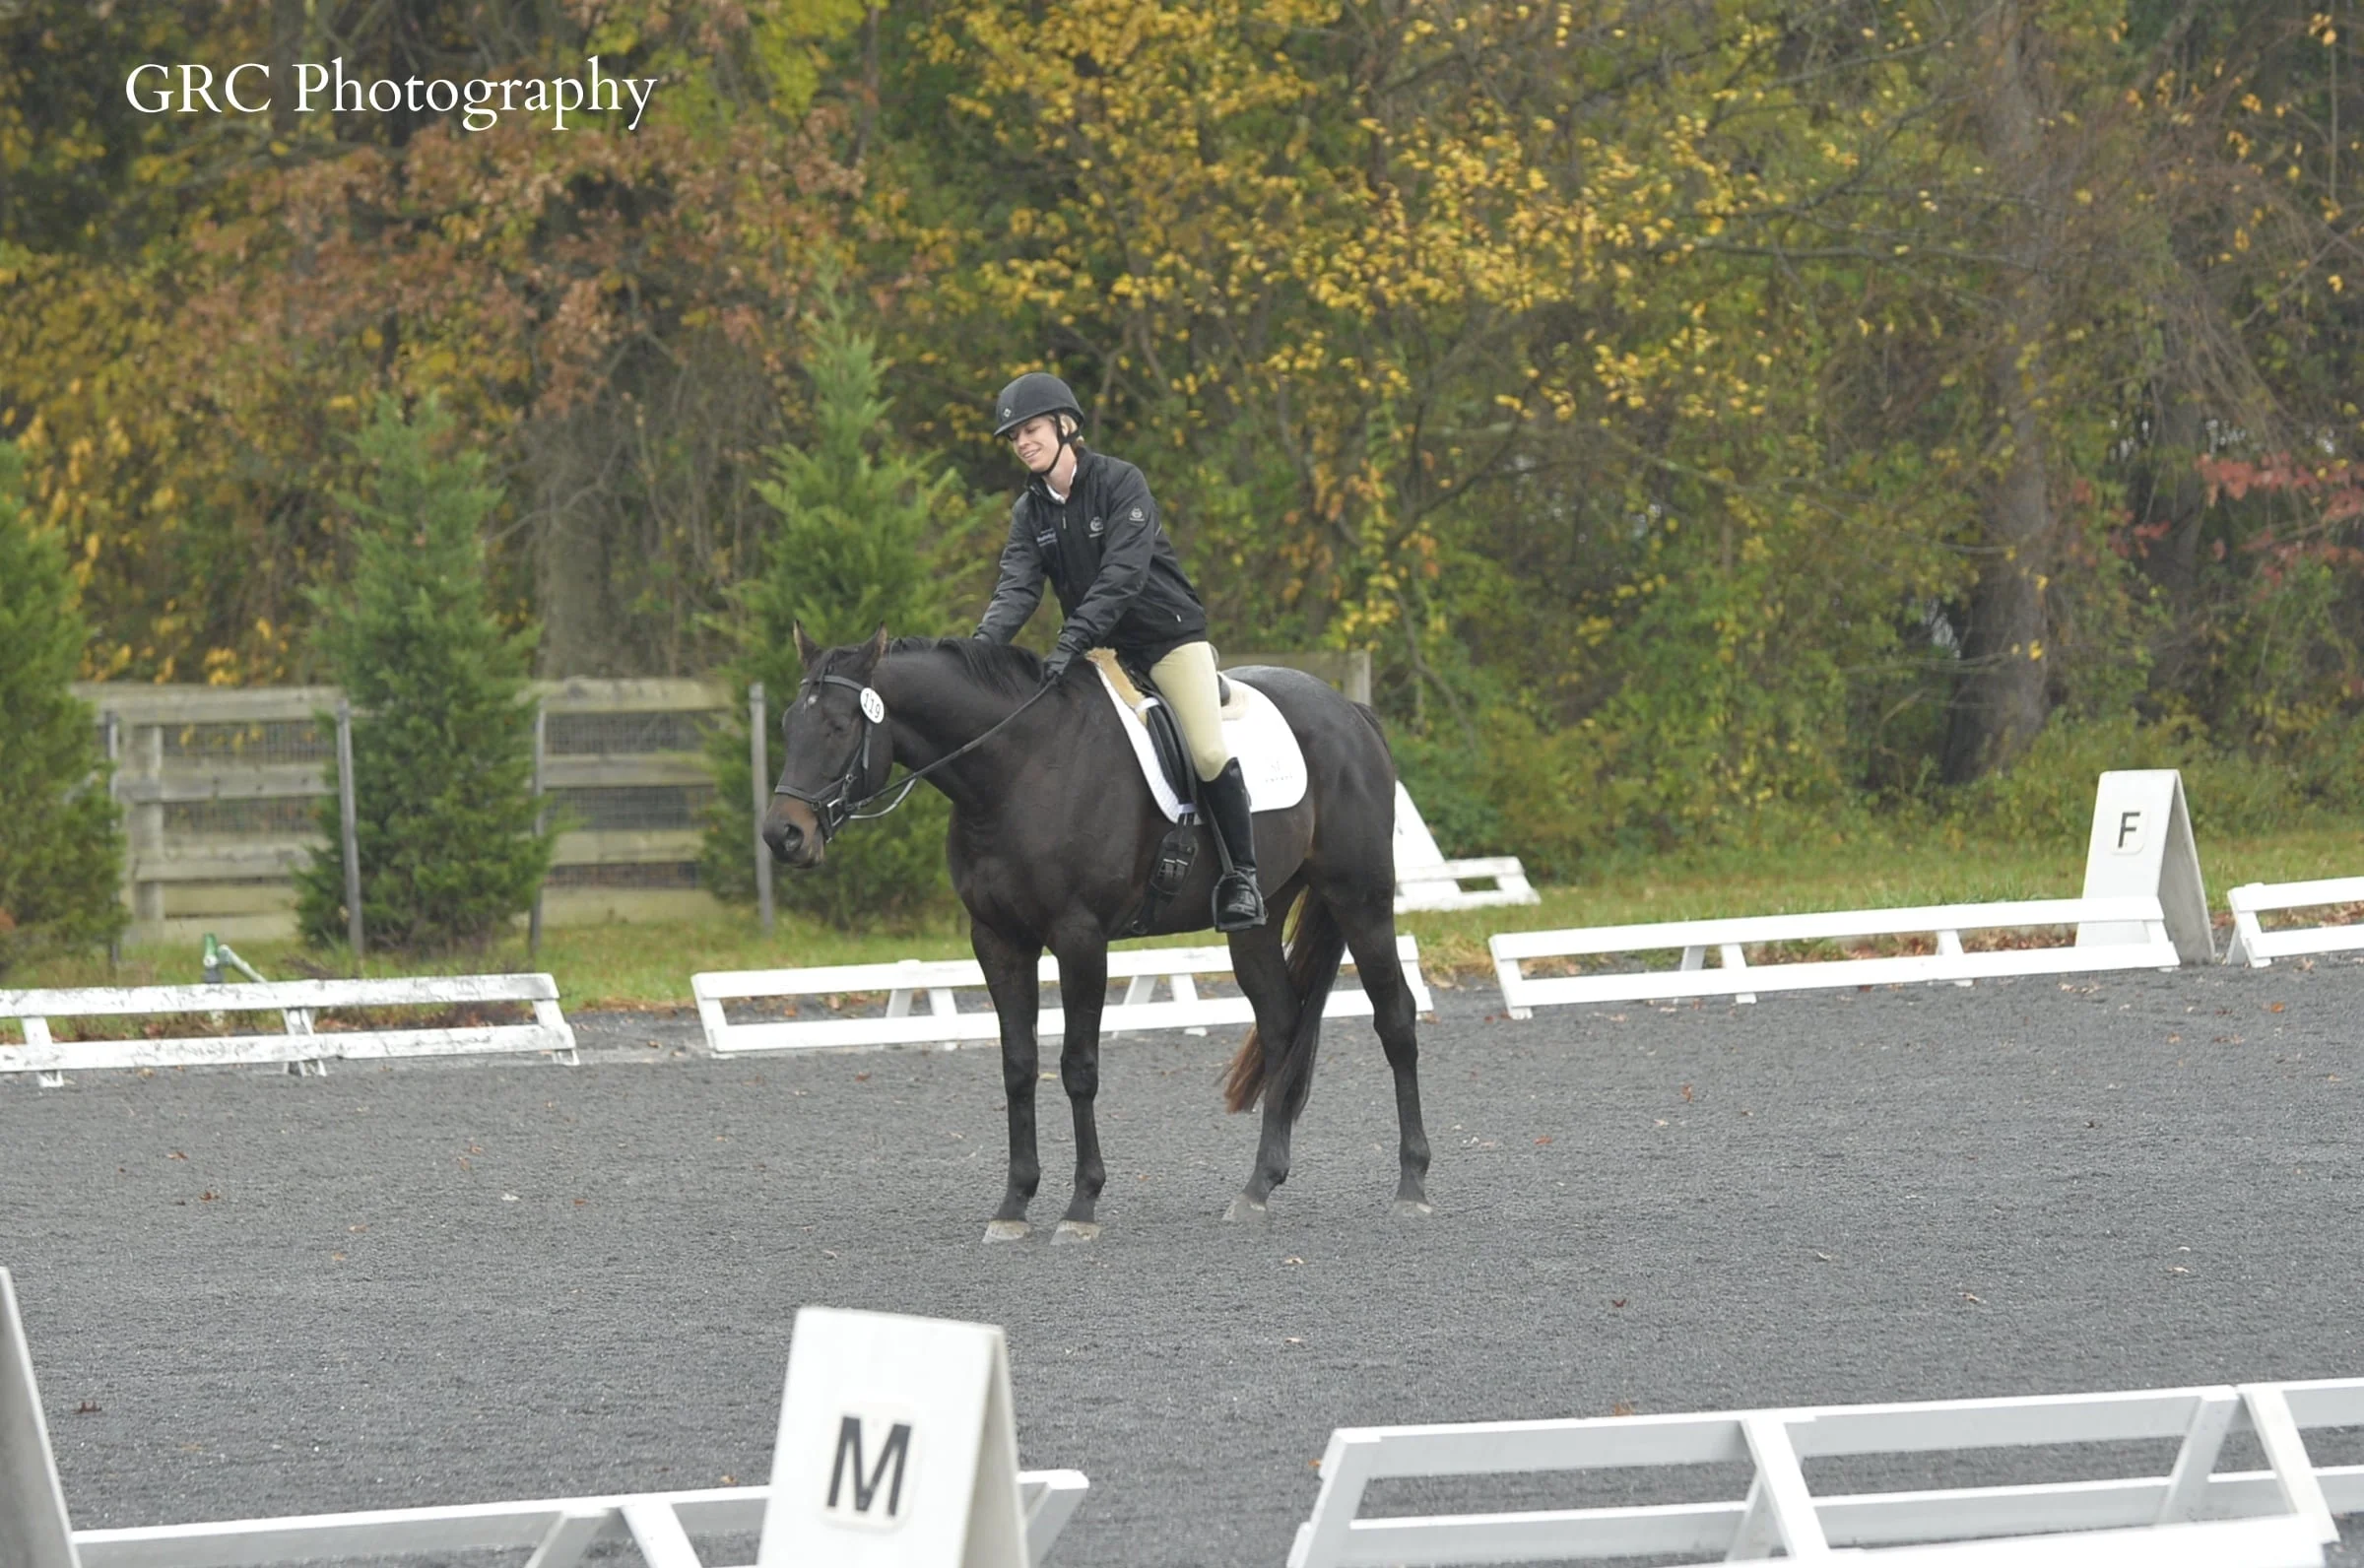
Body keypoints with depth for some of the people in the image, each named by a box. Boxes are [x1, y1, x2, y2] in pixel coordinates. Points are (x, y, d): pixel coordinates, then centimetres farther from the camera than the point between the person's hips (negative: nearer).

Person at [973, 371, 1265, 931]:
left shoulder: (1121, 482, -13)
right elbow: (1017, 587, -8)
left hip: (1170, 637, -5)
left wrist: (1073, 640, -37)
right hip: (1100, 649, 5)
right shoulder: (1030, 511, 4)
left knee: (1210, 754, -20)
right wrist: (982, 645, -29)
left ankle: (1242, 875, -6)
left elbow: (1122, 575, -25)